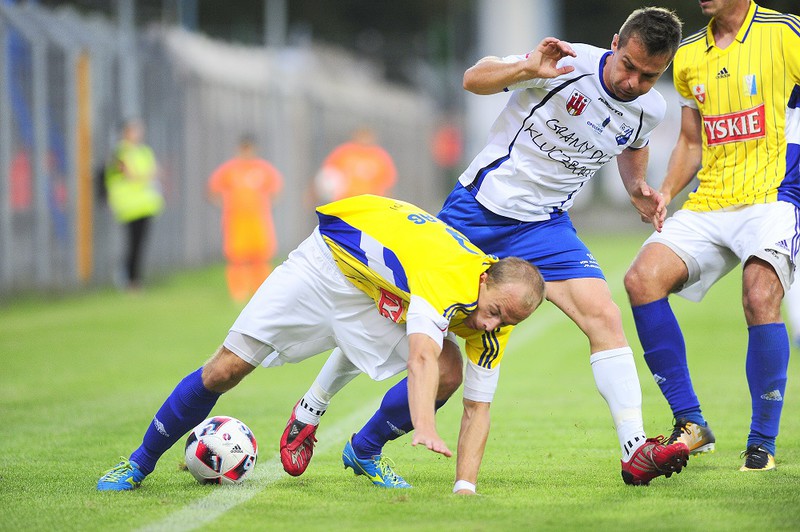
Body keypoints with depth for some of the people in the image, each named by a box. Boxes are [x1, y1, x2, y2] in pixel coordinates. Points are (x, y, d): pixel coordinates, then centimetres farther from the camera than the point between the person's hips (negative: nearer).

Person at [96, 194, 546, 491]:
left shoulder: (493, 327, -19)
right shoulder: (449, 278, -41)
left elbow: (477, 411, -14)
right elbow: (420, 360, -56)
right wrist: (425, 429, -73)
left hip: (387, 296, 6)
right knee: (225, 370, -7)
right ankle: (141, 462, 15)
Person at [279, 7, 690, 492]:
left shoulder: (650, 110, -4)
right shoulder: (570, 64, -19)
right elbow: (475, 79, -14)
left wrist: (638, 187, 2)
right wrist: (528, 70, -33)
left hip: (544, 226, 3)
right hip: (478, 207, -3)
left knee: (603, 315, -18)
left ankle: (636, 453, -15)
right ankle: (309, 412, 20)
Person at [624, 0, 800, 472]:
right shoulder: (689, 56, 14)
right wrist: (665, 194, 7)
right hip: (709, 203, 6)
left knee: (760, 297, -28)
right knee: (643, 278, -16)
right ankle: (691, 424, -7)